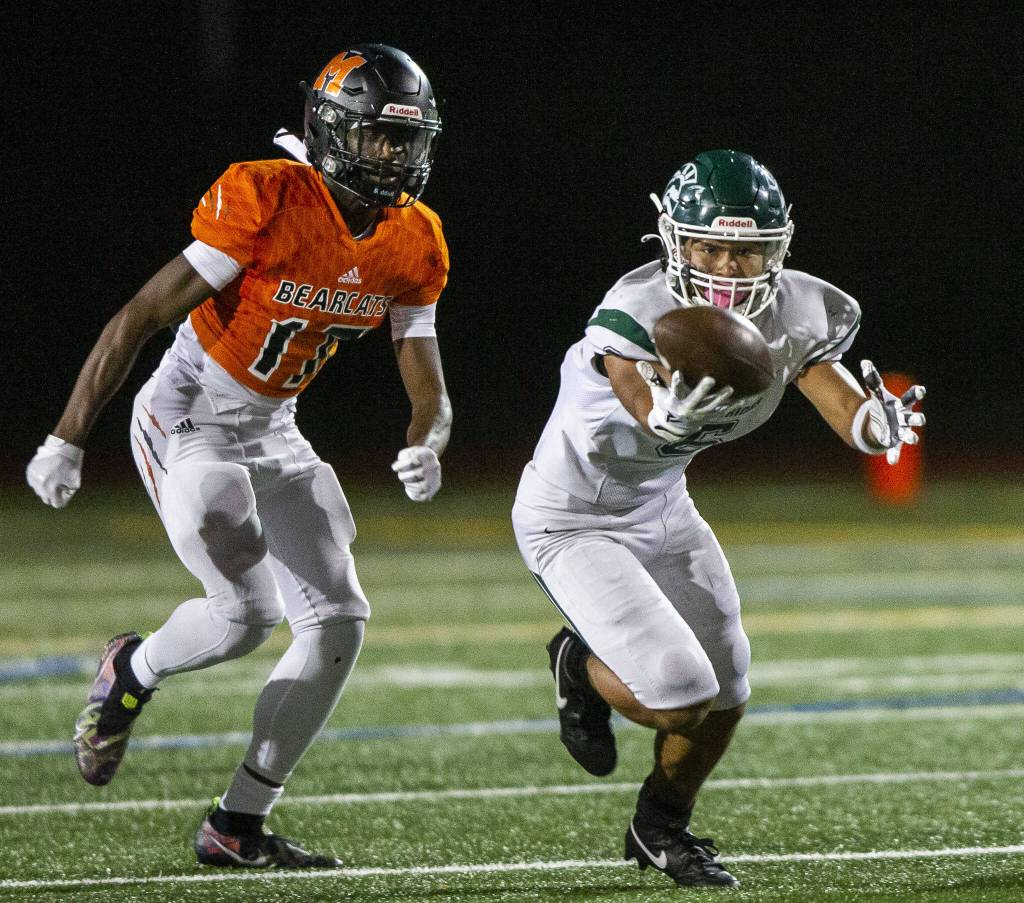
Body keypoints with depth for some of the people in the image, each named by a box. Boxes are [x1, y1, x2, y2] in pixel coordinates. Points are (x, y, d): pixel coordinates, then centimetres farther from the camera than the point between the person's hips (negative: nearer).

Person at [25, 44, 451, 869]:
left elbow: (429, 391, 0)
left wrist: (425, 450, -25)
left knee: (338, 620, -2)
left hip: (273, 432, 7)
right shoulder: (266, 203, -24)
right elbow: (140, 319, -20)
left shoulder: (412, 247, -4)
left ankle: (239, 826, 7)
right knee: (247, 611, -20)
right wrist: (68, 441, -20)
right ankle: (132, 672, 15)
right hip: (187, 420, -7)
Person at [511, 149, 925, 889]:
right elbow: (650, 409, -50)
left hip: (662, 509, 7)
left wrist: (881, 422, -43)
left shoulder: (795, 315, -12)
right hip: (574, 518, -7)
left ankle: (662, 827, 37)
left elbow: (846, 409, -19)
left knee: (725, 693, 9)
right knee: (680, 695, -17)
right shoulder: (635, 312, -32)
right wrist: (675, 405, -74)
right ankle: (581, 667, 18)